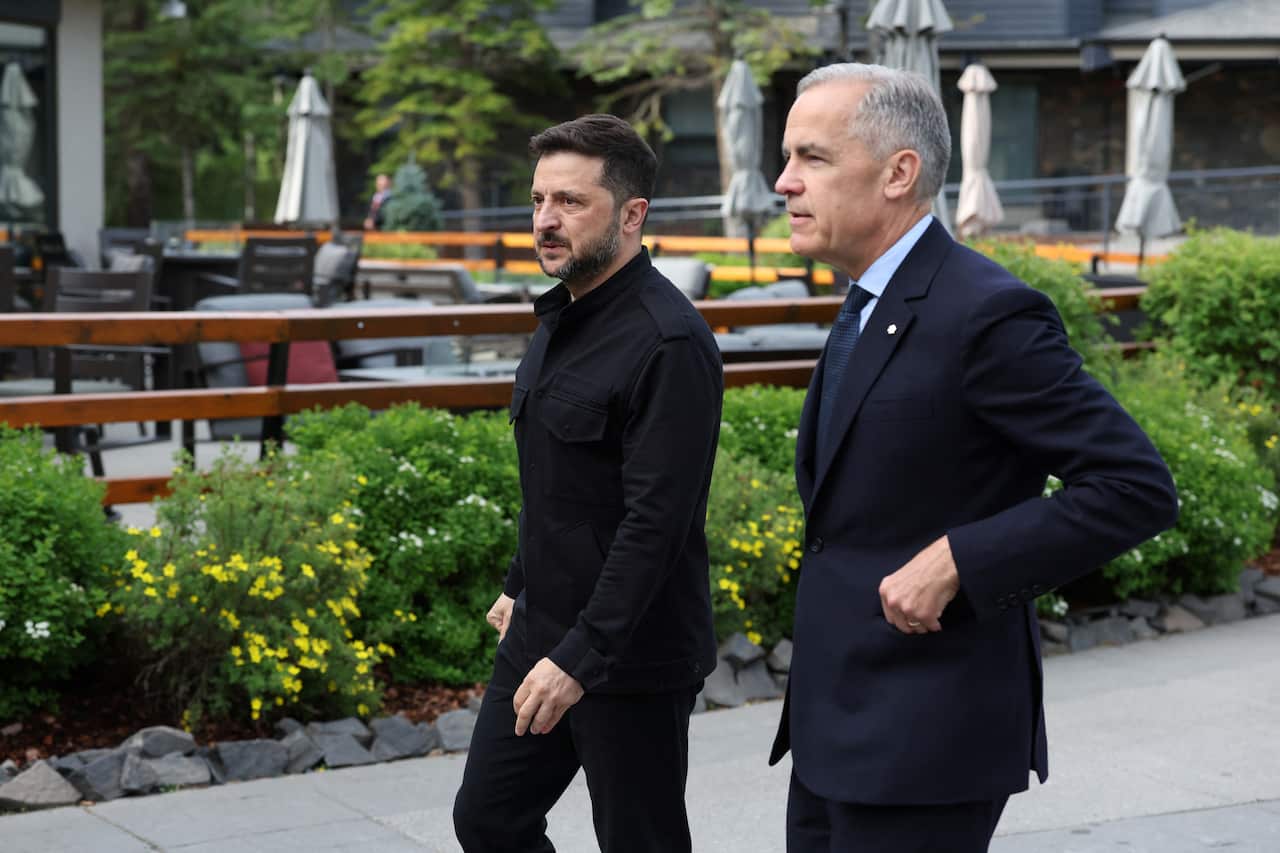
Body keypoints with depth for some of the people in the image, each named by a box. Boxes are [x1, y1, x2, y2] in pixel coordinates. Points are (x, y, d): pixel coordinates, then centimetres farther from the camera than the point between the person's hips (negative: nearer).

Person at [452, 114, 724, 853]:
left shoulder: (669, 342, -20)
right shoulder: (563, 318, 9)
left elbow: (655, 522, -24)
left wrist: (582, 656, -25)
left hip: (631, 659, -9)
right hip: (541, 633, 9)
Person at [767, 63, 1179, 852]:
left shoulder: (985, 312, -17)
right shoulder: (871, 307, 11)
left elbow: (1138, 488, -20)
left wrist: (956, 563, -23)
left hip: (925, 734, -9)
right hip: (839, 725, 9)